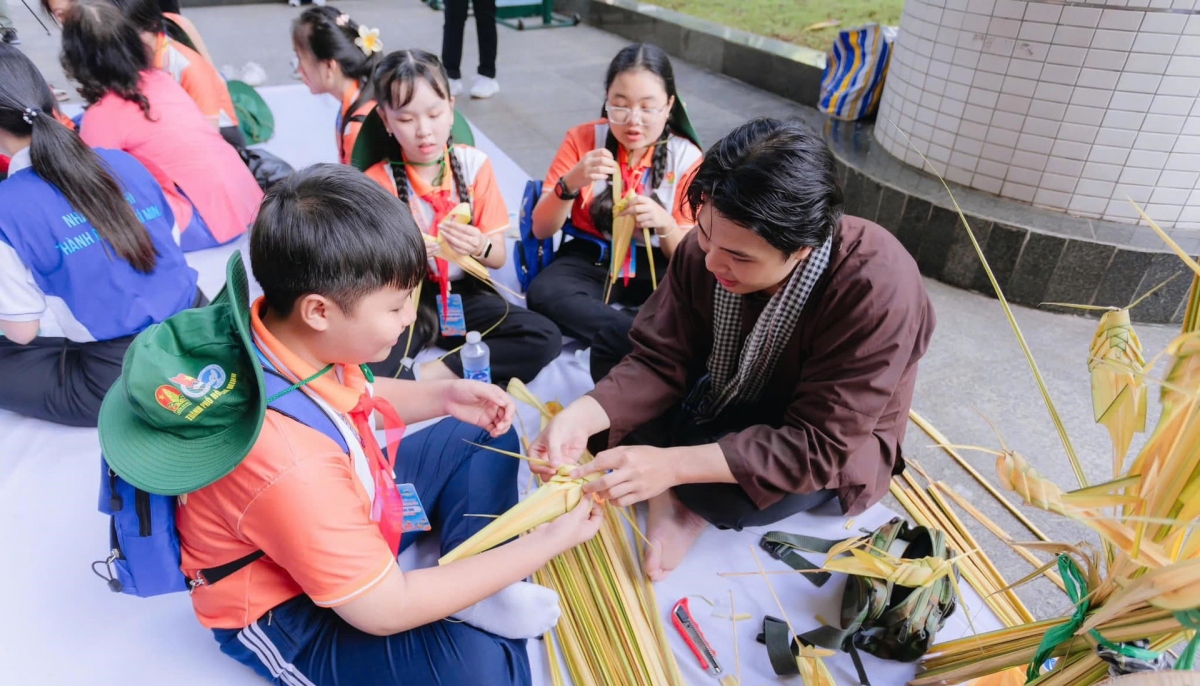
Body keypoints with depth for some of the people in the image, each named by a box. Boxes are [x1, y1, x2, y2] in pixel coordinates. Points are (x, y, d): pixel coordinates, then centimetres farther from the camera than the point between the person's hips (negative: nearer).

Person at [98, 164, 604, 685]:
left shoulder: (285, 331, -17)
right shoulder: (289, 466, -41)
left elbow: (354, 400, 9)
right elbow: (384, 611, -29)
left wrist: (443, 396, -8)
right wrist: (546, 542, -25)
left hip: (349, 527, 9)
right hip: (287, 613, -8)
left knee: (482, 437, 9)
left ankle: (477, 594, -5)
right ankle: (467, 600, 0)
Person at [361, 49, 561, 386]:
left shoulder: (474, 164, -1)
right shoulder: (377, 180, -5)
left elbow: (499, 257, 0)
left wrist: (479, 247, -23)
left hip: (462, 293, 3)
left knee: (545, 338, -21)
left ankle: (430, 374, -17)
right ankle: (472, 376, -16)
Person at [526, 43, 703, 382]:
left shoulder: (687, 158, -5)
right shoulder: (582, 139, -4)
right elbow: (541, 229, -7)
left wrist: (664, 224, -28)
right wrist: (570, 183, -26)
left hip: (655, 266, -1)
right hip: (590, 257, 1)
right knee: (542, 293, -33)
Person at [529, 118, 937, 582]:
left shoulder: (879, 289, -35)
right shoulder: (707, 247, -22)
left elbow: (820, 446, -33)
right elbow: (660, 360, -14)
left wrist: (673, 464, -42)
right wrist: (582, 417, -33)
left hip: (836, 446, -4)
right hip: (726, 404, 5)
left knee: (730, 495, -34)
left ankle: (690, 500, -1)